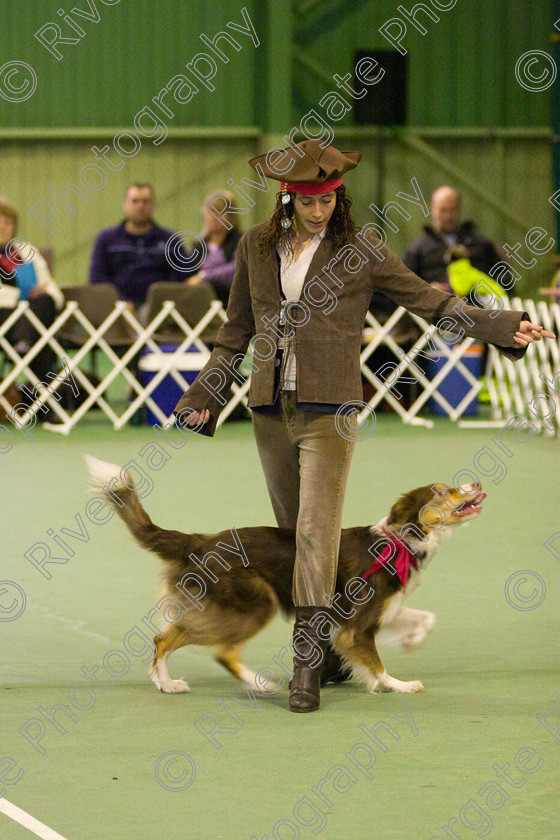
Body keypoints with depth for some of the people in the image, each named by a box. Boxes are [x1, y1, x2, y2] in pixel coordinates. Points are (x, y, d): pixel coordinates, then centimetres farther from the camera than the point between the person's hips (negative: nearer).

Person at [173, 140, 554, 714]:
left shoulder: (360, 251, 0)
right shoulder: (256, 248, 9)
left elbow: (429, 302, 6)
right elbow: (236, 331, 18)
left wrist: (502, 328, -2)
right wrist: (205, 396, 14)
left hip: (329, 412, -4)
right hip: (270, 409, 4)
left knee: (317, 533, -12)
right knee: (293, 531, 10)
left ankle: (307, 668, -14)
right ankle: (330, 643, 27)